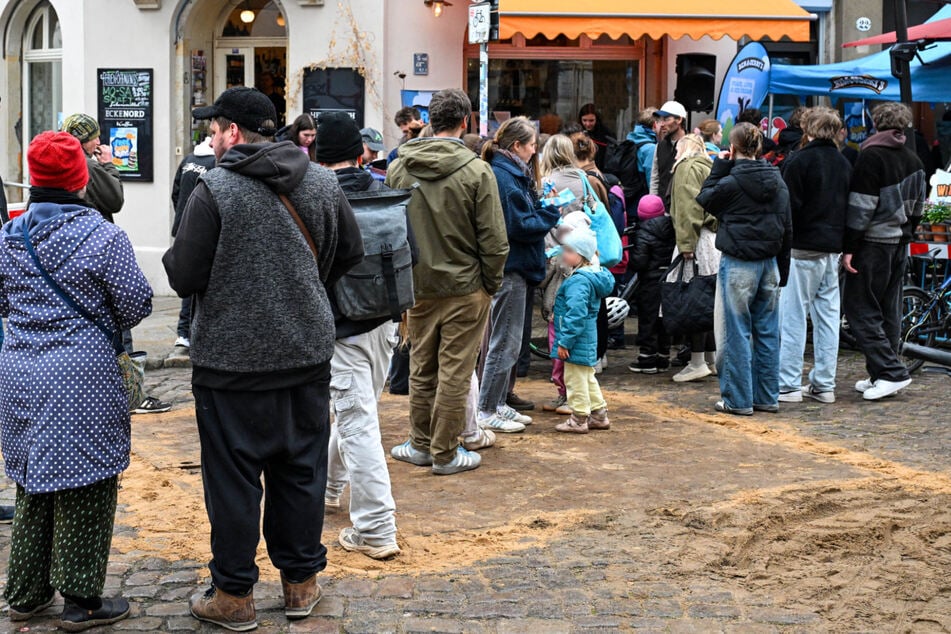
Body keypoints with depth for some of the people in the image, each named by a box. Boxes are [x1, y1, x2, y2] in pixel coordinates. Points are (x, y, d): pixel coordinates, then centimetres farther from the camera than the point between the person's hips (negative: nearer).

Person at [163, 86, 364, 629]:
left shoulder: (215, 190, -14)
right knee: (301, 470, 15)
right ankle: (301, 583, 25)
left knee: (233, 477, 5)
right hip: (308, 353, 5)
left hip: (232, 357, -5)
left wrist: (175, 256, 9)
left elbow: (184, 277, -13)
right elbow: (351, 253, 11)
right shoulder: (322, 182, 2)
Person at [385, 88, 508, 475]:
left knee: (421, 368, 16)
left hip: (417, 286, 4)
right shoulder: (476, 171, -13)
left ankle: (421, 444, 27)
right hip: (465, 288, -4)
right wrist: (491, 283, 1)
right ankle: (445, 453, 11)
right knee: (455, 372, 4)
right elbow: (494, 240, -12)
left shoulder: (399, 168, 0)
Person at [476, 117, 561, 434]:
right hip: (510, 268, -10)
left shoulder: (510, 173, 14)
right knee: (505, 342, -4)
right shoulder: (505, 176, -17)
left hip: (514, 268, 10)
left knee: (507, 341, 16)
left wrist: (545, 208, 4)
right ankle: (487, 411, 2)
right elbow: (520, 226, -19)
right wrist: (552, 213, -9)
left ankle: (499, 404, 23)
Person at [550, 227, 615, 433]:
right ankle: (599, 414, 27)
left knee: (575, 379, 0)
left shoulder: (579, 281, -22)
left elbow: (576, 314, -26)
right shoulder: (594, 275, 10)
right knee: (588, 377, 20)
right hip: (588, 339, 10)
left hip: (578, 339, -10)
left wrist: (565, 341, -21)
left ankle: (579, 419, 8)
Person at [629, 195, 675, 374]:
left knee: (648, 320, 2)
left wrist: (631, 258, 3)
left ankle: (647, 359, 4)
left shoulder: (643, 234, -14)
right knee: (664, 320, 14)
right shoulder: (672, 229, 2)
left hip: (651, 282, -6)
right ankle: (663, 358, 19)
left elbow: (639, 262, -17)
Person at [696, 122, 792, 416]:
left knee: (737, 333, 0)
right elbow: (787, 227, 11)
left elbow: (705, 199, 5)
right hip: (769, 263, 6)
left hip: (739, 265, -6)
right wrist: (782, 270, 17)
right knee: (767, 331, 11)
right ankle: (767, 397, 16)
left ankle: (739, 399, 4)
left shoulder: (732, 182, -14)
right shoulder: (777, 180, 6)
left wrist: (720, 167, 7)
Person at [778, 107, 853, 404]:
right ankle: (824, 384, 12)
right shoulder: (844, 164, 13)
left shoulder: (798, 161, -9)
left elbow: (789, 207, -12)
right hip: (833, 248, 7)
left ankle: (788, 384, -3)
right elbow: (850, 207, 16)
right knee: (828, 316, 9)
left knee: (793, 317, -3)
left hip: (804, 248, -7)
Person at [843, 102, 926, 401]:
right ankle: (882, 375, 16)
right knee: (889, 311, 12)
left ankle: (892, 372, -10)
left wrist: (849, 248, -16)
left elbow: (861, 207, -17)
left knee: (861, 309, -4)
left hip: (874, 242, -8)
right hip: (900, 243, 8)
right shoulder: (913, 160, 12)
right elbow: (917, 206, 17)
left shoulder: (871, 156, -12)